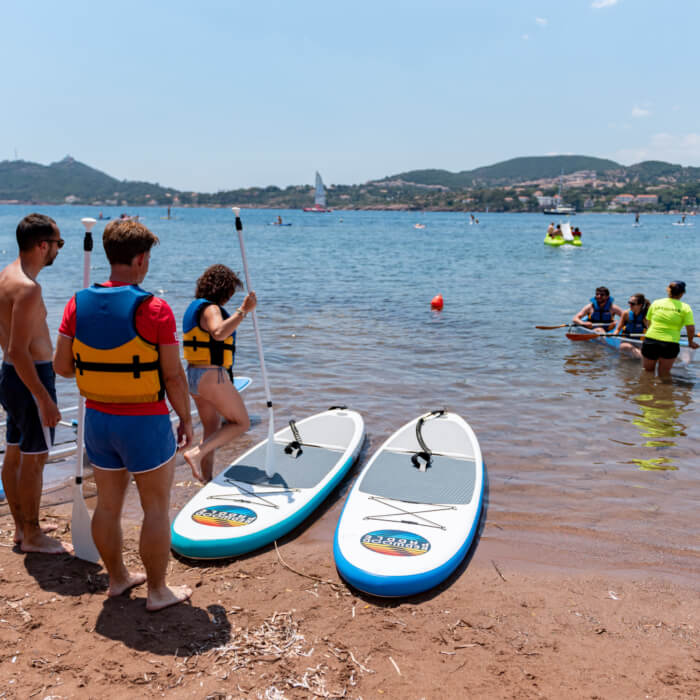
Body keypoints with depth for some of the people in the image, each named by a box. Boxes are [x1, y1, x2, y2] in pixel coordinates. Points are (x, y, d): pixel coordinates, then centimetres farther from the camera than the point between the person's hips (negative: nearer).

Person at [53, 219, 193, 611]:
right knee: (157, 507, 8)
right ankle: (158, 591, 20)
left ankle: (118, 578, 35)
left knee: (108, 504, 18)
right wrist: (186, 420, -2)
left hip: (97, 419, 6)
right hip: (145, 424, -6)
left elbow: (62, 366, 3)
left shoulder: (78, 304, -3)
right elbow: (174, 376, -15)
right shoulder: (154, 310, -18)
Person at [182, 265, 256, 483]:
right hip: (212, 377, -10)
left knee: (212, 427, 19)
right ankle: (196, 453, -10)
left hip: (194, 375, 10)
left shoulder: (194, 307, 15)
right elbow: (219, 333, -37)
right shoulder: (210, 309, -16)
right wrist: (243, 310, -34)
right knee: (241, 423, 1)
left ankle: (207, 478, 25)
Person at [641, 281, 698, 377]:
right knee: (664, 376, 13)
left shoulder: (655, 303, 5)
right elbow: (691, 329, -8)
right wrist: (691, 342, 10)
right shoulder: (685, 307, -3)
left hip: (650, 341, 2)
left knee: (647, 372, 20)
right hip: (671, 345, -2)